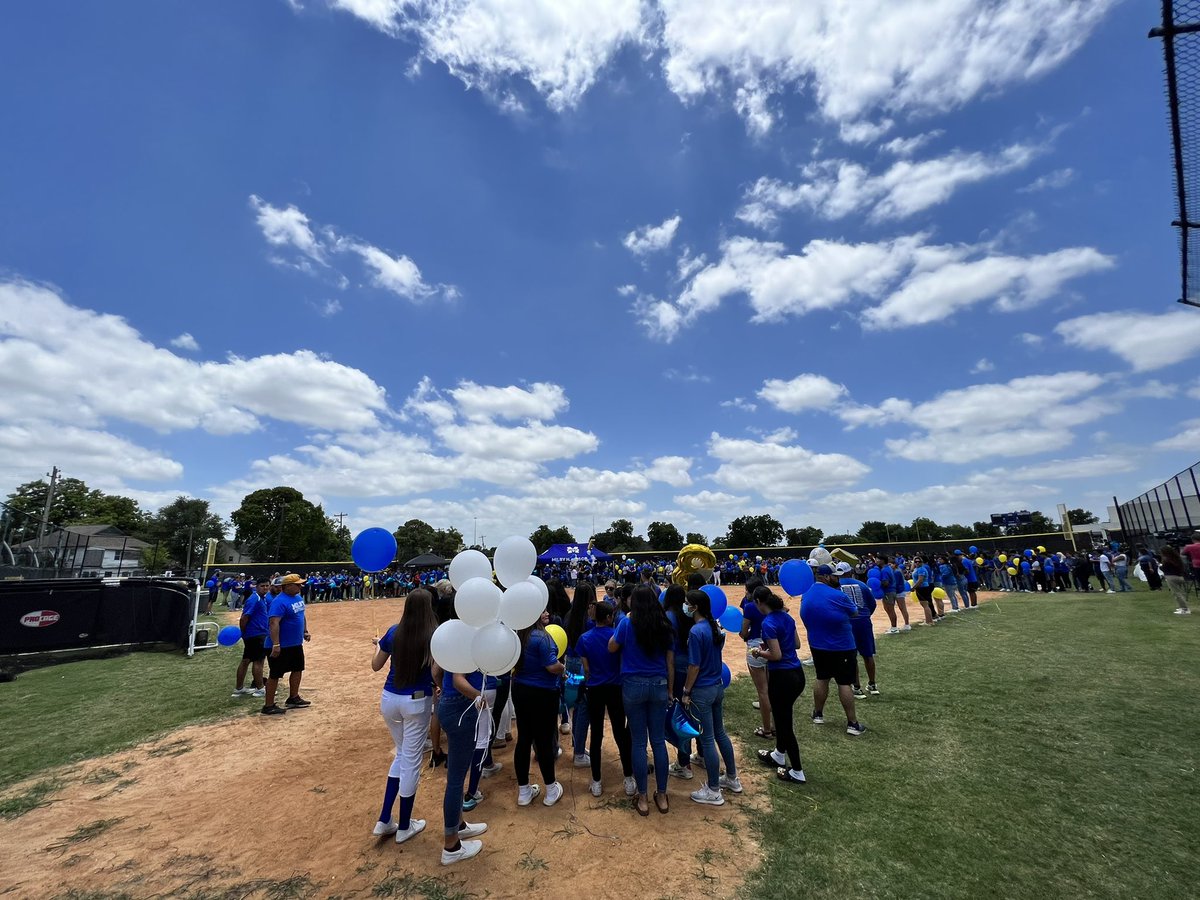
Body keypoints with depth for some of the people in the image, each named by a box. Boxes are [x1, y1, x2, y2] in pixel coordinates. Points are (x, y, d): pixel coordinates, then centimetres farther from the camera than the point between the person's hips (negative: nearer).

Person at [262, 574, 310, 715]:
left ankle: (293, 698, 34)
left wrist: (305, 632, 15)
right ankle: (268, 706, 16)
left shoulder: (299, 598, 6)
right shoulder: (279, 602, -23)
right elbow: (273, 623, -30)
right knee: (275, 675, 3)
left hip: (296, 644, 9)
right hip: (281, 646, -9)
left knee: (298, 669, 19)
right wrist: (276, 645, -35)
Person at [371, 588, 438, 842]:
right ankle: (404, 827, 26)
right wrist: (441, 687, 3)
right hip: (417, 702, -5)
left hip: (389, 699, 5)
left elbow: (375, 666, 9)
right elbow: (436, 674, -19)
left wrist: (378, 645, 28)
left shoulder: (394, 632, -3)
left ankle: (385, 821, 27)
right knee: (411, 761, 11)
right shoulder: (434, 636, -15)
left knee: (402, 755, 25)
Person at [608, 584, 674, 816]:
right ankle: (662, 796, 23)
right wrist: (670, 690, 13)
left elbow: (611, 648, 4)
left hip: (634, 685, -3)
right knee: (659, 740, 13)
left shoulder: (628, 623, -8)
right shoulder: (665, 627, 2)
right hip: (659, 685, 3)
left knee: (638, 742, 8)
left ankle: (642, 798, 18)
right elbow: (670, 662, 5)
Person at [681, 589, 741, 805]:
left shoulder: (696, 631, -23)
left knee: (707, 740, 6)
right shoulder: (715, 626, 1)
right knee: (720, 733, 23)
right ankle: (732, 778, 37)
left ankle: (713, 791, 19)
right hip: (718, 686, 8)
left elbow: (694, 666, -20)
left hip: (702, 691, -8)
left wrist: (686, 692, -11)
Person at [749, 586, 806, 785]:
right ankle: (779, 755, 44)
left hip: (782, 677, -9)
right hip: (797, 673, 9)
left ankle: (797, 772, 21)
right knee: (783, 716, 26)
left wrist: (759, 652, -5)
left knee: (784, 721, 8)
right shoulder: (786, 617, 4)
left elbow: (776, 655, -22)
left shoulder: (768, 623, -21)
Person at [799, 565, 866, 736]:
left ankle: (818, 714, 29)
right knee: (845, 683, 4)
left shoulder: (806, 595, -1)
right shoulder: (837, 596, -22)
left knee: (822, 679, 19)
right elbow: (854, 613, -6)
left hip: (817, 645, 6)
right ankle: (852, 723, 11)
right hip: (841, 646, -6)